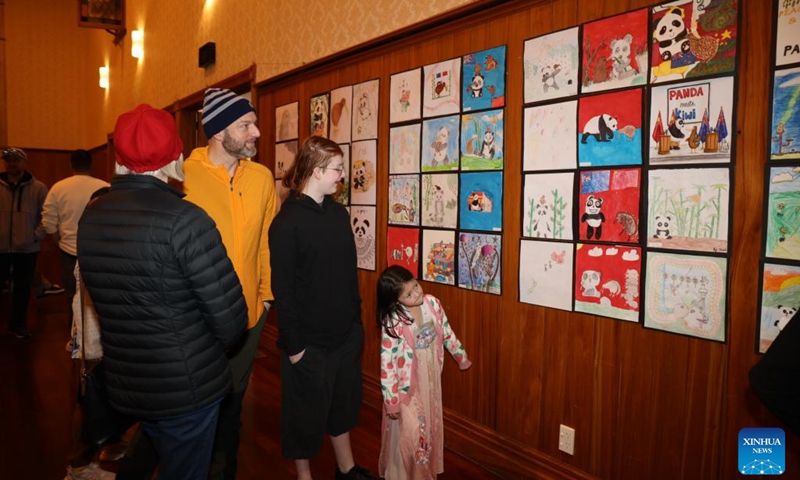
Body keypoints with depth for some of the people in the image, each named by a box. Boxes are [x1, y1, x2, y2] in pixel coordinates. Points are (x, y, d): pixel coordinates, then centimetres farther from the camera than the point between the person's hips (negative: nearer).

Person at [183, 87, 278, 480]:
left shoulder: (262, 177, 0)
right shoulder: (184, 175, -13)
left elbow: (267, 241, 4)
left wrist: (267, 294, 5)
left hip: (249, 311, 3)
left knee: (232, 399, 20)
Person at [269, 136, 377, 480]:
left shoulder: (338, 212, 4)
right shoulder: (287, 222, -16)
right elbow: (283, 289, -16)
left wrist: (357, 316, 10)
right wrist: (294, 343, -15)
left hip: (346, 332, 7)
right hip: (310, 338, -6)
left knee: (344, 402, 21)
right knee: (307, 411, 12)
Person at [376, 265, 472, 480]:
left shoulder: (432, 304, -11)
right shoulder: (393, 323, -26)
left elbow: (447, 333, 6)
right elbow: (387, 364, -21)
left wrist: (462, 357, 17)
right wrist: (391, 401, -19)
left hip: (431, 379, 6)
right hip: (407, 386, -5)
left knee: (431, 428, 21)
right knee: (409, 434, 6)